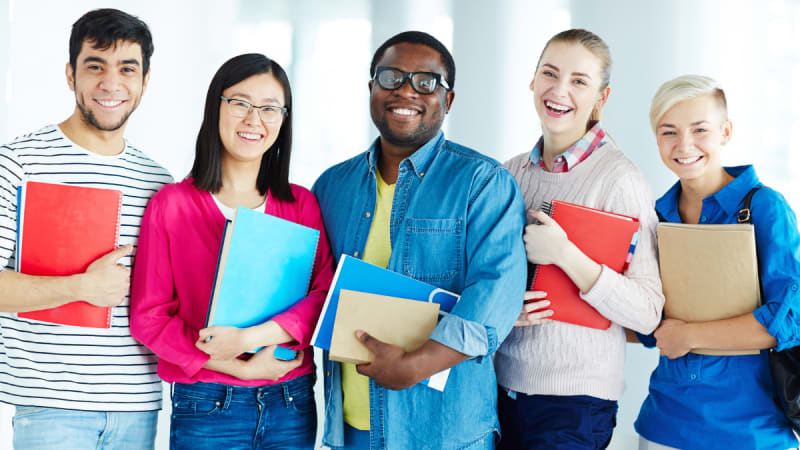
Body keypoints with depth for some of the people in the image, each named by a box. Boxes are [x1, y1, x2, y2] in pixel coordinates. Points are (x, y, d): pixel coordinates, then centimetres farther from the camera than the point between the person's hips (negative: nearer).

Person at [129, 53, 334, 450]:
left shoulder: (301, 204, 7)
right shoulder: (172, 204, -2)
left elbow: (326, 293, -3)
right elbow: (148, 317, -5)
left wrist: (252, 336, -19)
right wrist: (240, 368, -13)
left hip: (293, 405, 3)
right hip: (207, 409, -3)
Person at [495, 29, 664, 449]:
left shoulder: (619, 178, -11)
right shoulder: (510, 173, 6)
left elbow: (647, 313, -16)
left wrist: (565, 255, -24)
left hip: (575, 400, -5)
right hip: (501, 386, 5)